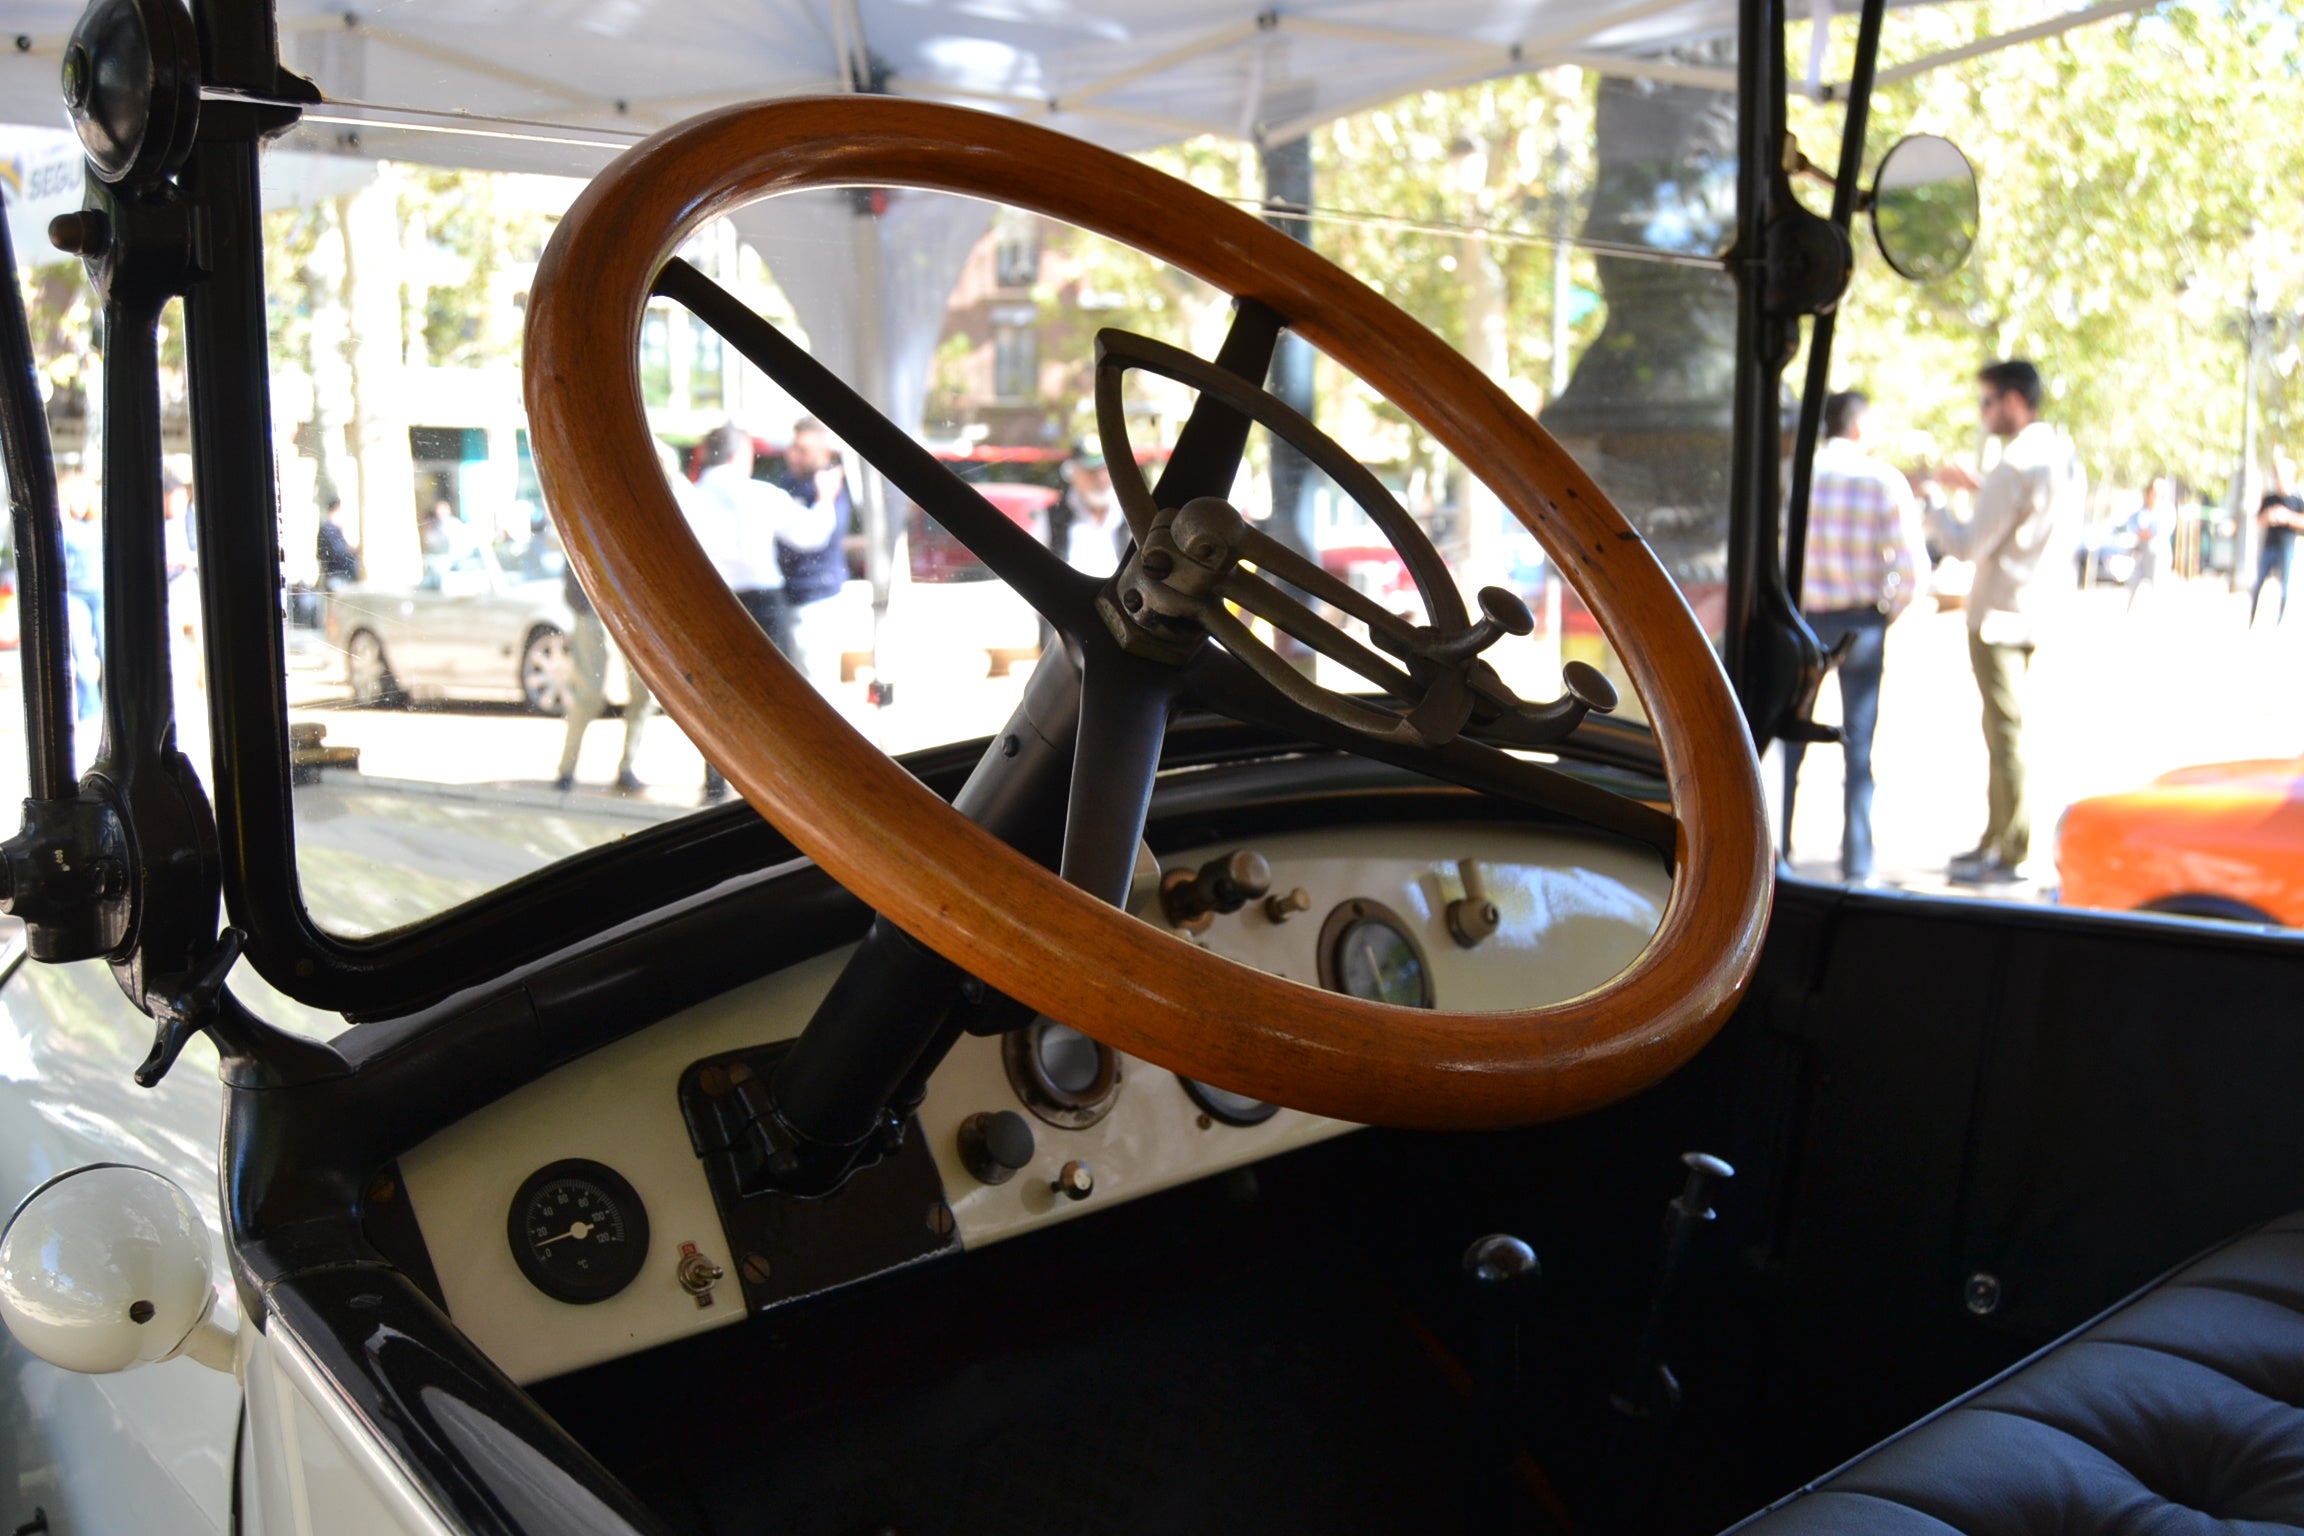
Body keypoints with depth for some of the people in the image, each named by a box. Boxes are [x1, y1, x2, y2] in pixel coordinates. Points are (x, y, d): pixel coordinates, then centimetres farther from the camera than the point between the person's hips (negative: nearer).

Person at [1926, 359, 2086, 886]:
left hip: (1999, 616, -9)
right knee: (2004, 730, 16)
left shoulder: (2016, 465, -18)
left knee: (2004, 731, -4)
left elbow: (1970, 545, -17)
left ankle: (2010, 854, 1)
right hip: (2037, 612, 9)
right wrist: (1976, 488, 19)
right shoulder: (2064, 457, 11)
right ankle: (1995, 839, 23)